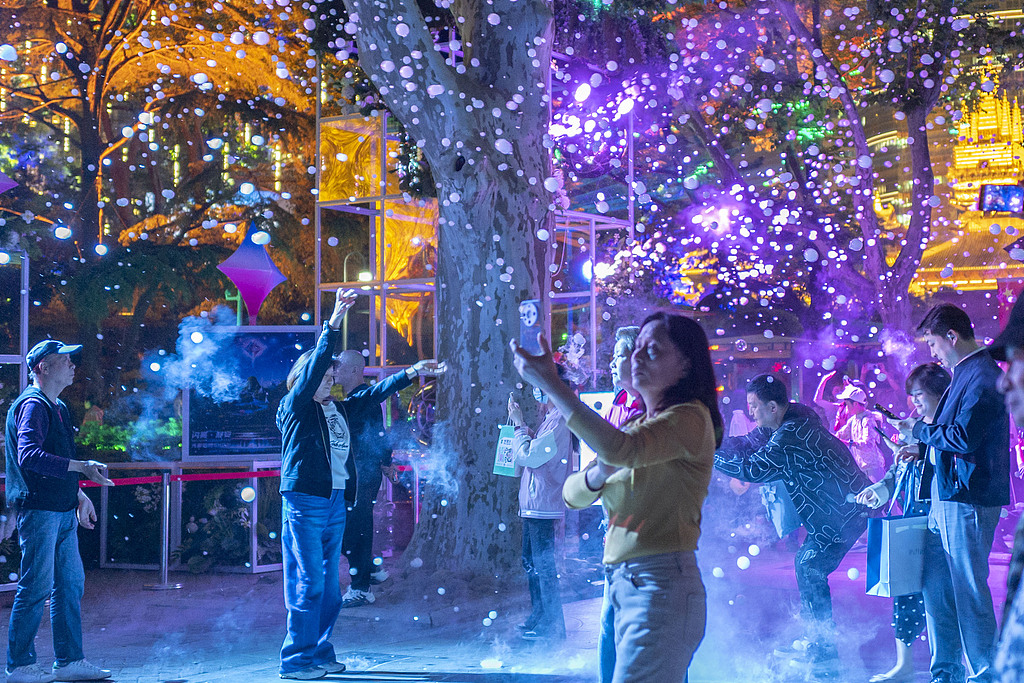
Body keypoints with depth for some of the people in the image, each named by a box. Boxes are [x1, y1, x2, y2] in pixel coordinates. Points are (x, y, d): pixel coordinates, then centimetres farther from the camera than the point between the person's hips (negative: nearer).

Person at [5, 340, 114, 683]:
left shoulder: (58, 408, 18)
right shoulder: (32, 405, -12)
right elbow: (29, 456, -27)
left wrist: (79, 494, 23)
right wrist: (82, 467, -29)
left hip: (63, 512, 10)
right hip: (39, 510, -10)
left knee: (71, 584, 11)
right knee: (37, 587, -5)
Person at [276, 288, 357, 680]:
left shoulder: (336, 410, 15)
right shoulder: (294, 407, -5)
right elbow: (314, 367, -15)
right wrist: (333, 323, -20)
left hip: (335, 501, 7)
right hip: (304, 501, -7)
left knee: (329, 585, 10)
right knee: (308, 583, -8)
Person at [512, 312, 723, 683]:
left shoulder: (690, 418, -8)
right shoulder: (637, 424, 20)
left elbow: (622, 449, -28)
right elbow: (573, 495, 17)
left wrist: (551, 384, -27)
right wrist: (600, 473, -7)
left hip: (661, 584, -8)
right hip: (621, 583, 8)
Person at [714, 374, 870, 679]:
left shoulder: (791, 435, -24)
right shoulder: (784, 423, 7)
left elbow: (752, 468, -27)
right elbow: (748, 444, 15)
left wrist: (710, 456, -17)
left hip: (845, 510, -11)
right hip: (835, 507, 11)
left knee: (810, 570, -13)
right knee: (806, 564, 16)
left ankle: (824, 658, -12)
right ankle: (815, 642, 26)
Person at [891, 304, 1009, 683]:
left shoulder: (982, 377, -14)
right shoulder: (963, 375, 18)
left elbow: (963, 437, -23)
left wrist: (919, 431, -10)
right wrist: (921, 448, 10)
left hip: (967, 500, -10)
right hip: (946, 499, 10)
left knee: (969, 589, -4)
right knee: (936, 587, 12)